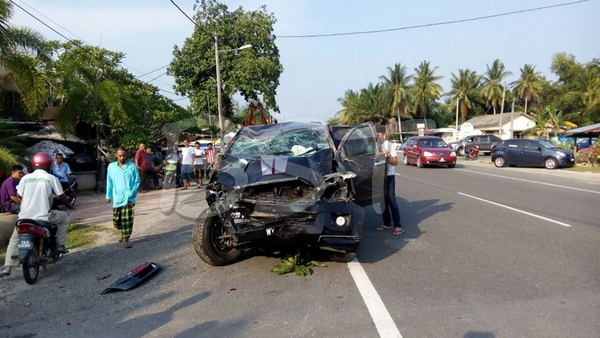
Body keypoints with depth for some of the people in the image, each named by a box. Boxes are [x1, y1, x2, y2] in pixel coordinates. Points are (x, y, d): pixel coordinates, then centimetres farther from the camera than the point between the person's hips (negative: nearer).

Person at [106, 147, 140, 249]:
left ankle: (126, 239, 4)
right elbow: (109, 182, 10)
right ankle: (123, 233, 36)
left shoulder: (132, 166, -1)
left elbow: (137, 181, 0)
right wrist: (109, 196, 11)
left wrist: (131, 193, -9)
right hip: (117, 197, 3)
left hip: (129, 198, -3)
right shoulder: (111, 166, 5)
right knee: (116, 220, 11)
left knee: (128, 219, -5)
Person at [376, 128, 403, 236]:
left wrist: (387, 156, -25)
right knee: (383, 200, 11)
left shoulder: (389, 145, -7)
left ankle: (397, 226, -5)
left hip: (389, 176, -6)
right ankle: (387, 223, 21)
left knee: (391, 200, -8)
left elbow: (395, 162, -10)